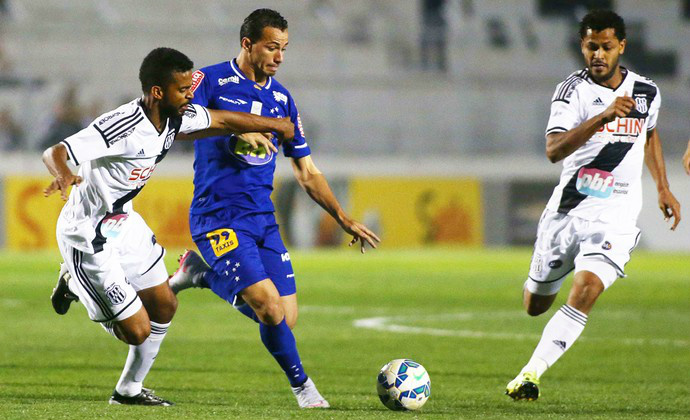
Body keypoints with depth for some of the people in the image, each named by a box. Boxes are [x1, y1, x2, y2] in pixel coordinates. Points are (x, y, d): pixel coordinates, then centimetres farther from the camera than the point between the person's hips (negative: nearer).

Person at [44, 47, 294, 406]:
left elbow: (222, 121, 14)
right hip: (89, 237, -9)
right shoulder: (123, 127, -32)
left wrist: (275, 125, 27)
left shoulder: (175, 117, -5)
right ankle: (75, 283, 20)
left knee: (164, 306, 15)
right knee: (137, 331, -6)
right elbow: (54, 153, -37)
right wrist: (64, 174, -61)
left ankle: (129, 389, 35)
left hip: (124, 222, 9)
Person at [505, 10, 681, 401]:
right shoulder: (572, 91, -10)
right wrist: (602, 116, -36)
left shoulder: (646, 92, 3)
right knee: (536, 305, 12)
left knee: (586, 289, -25)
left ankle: (532, 372, -24)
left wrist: (663, 188, 20)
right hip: (568, 208, 0)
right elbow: (554, 150, -26)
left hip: (616, 214, 0)